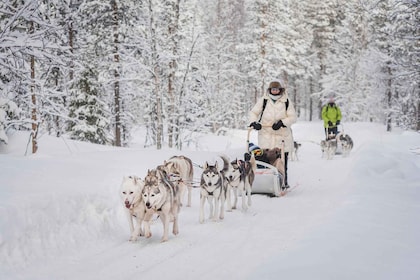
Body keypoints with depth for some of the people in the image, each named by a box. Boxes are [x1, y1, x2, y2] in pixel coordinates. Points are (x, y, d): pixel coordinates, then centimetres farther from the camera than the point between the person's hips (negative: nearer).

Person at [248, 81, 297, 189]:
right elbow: (253, 112, 11)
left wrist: (282, 122, -13)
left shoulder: (286, 101, 5)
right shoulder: (263, 100, 6)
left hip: (282, 134, 0)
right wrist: (254, 122, -8)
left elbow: (292, 117, 3)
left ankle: (283, 181, 11)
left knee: (283, 159, 0)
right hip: (266, 134, 0)